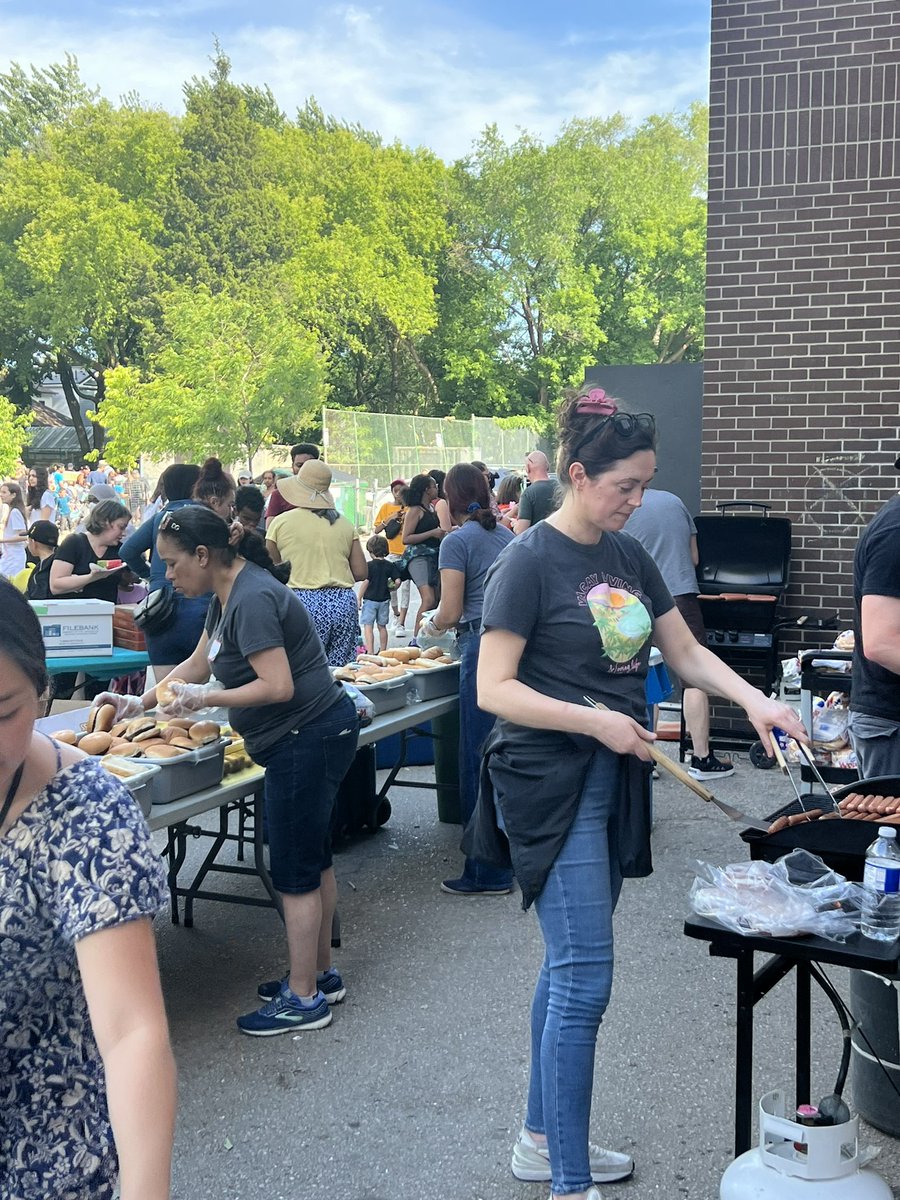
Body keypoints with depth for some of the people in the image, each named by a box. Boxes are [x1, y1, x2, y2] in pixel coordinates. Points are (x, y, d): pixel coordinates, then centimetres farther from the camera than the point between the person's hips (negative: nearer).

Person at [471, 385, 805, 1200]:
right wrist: (596, 720, -23)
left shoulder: (629, 557, 9)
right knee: (585, 978, -8)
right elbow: (493, 689, -16)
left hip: (613, 782, 8)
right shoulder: (530, 562, -13)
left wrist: (755, 700, -2)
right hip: (551, 785, -8)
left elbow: (686, 651, 14)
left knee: (570, 966, 16)